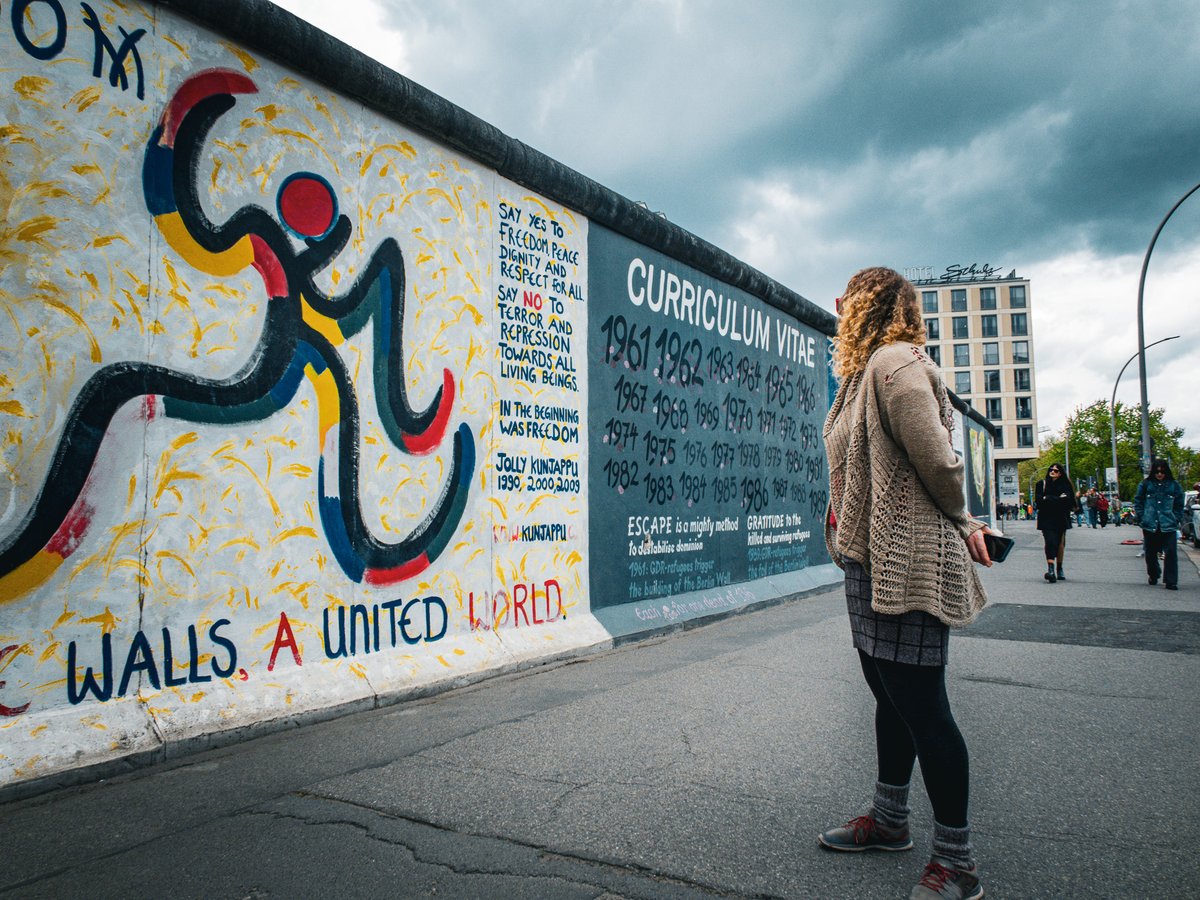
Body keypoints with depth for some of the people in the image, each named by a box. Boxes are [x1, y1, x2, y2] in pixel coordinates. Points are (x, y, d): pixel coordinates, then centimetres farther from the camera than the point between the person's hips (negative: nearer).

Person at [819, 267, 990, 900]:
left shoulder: (893, 362, -14)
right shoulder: (871, 371, 17)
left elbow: (937, 462, -19)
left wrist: (957, 522, -2)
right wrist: (960, 524, 11)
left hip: (905, 564, -10)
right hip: (877, 562, 10)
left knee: (921, 708, -2)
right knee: (892, 697, 19)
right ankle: (889, 821, 35)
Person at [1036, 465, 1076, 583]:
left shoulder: (1065, 485, 10)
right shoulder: (1042, 484, 7)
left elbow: (1067, 499, -6)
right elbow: (1039, 500, -5)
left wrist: (1048, 499, -10)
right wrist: (1058, 499, -9)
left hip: (1061, 519, 2)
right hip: (1047, 519, -2)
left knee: (1060, 544, 4)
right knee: (1050, 542, -15)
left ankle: (1059, 570, 17)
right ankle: (1050, 570, -25)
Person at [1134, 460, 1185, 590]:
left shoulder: (1174, 485, 5)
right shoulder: (1145, 485, 4)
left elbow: (1179, 505, 12)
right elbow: (1138, 502, 10)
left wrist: (1175, 519, 3)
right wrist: (1142, 518, 2)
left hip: (1168, 526, -1)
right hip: (1150, 526, 1)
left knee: (1171, 553, -8)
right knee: (1150, 553, 11)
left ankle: (1171, 581, -3)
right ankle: (1153, 576, 32)